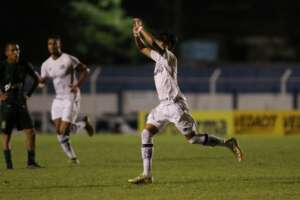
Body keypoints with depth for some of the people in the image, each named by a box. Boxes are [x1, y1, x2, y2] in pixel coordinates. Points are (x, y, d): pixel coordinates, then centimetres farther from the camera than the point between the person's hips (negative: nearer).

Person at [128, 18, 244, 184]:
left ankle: (228, 144, 4)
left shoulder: (169, 57, -11)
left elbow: (153, 44, -25)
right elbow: (142, 48, 24)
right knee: (146, 134, -1)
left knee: (192, 138, -9)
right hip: (163, 105, 9)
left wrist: (142, 29, -14)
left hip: (175, 105, -9)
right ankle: (147, 175, -3)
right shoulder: (159, 56, 14)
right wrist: (136, 34, 7)